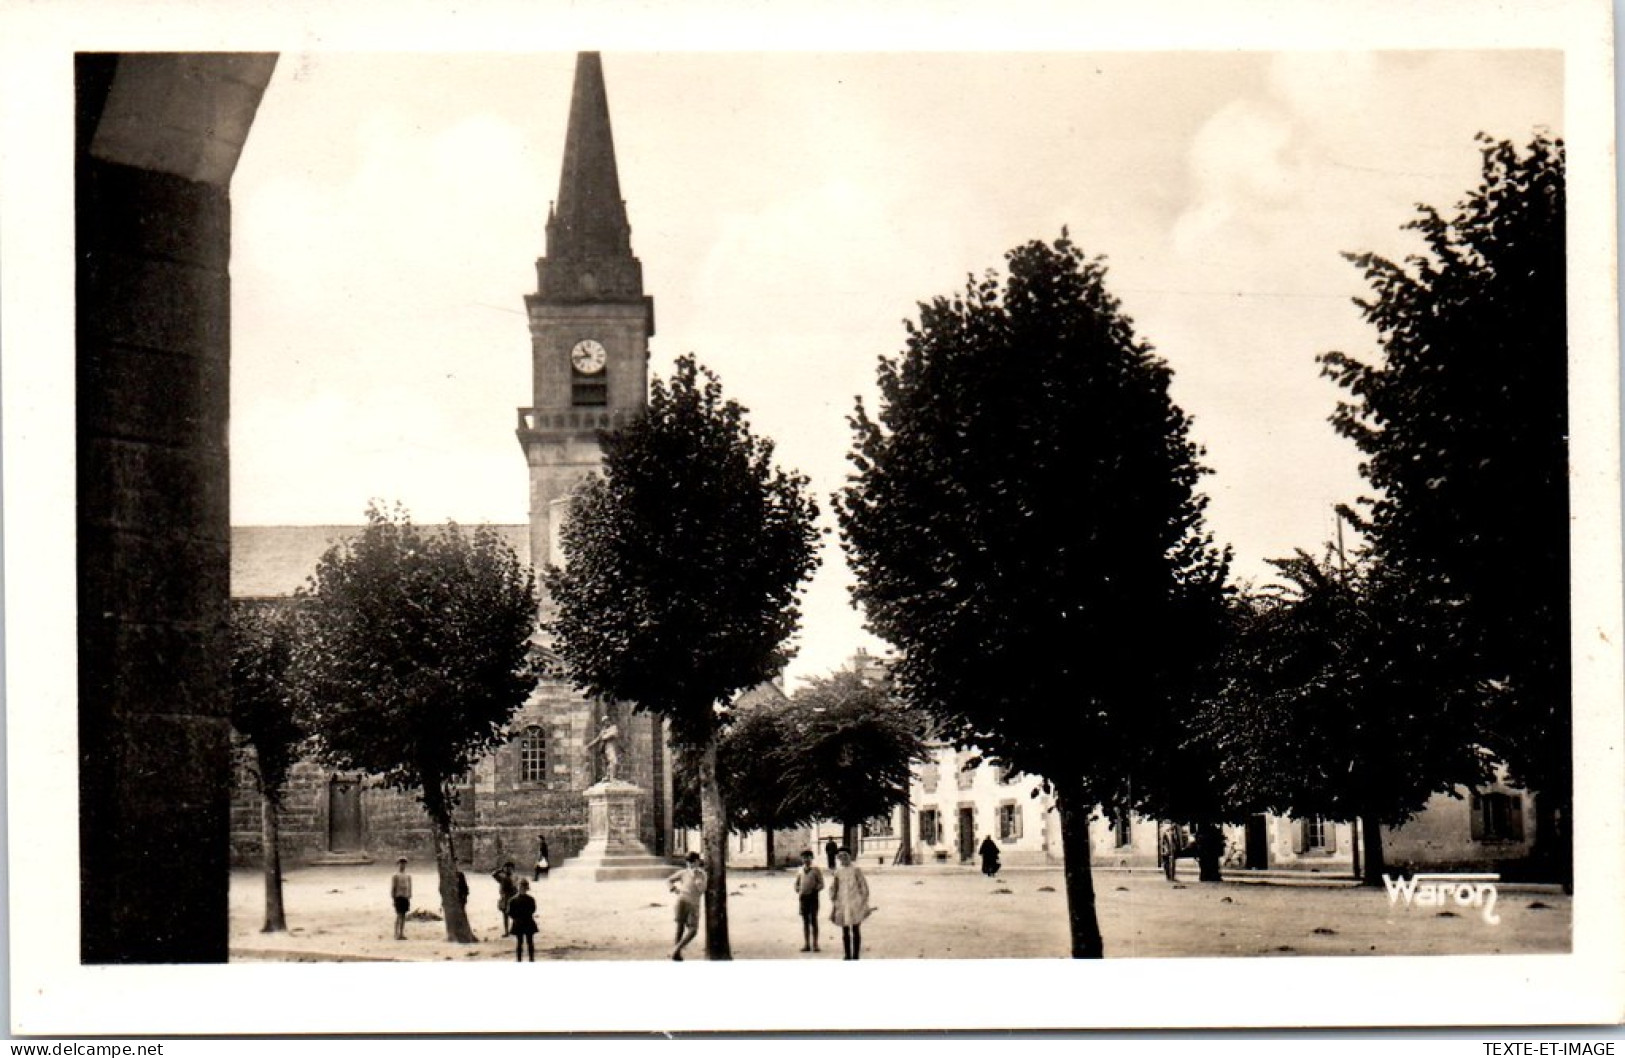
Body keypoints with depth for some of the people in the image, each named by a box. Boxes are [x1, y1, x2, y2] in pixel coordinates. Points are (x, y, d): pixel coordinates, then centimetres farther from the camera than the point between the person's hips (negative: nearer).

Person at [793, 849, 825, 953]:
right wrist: (798, 889, -2)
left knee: (813, 921, -3)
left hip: (813, 897, -4)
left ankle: (815, 944, 0)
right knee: (805, 921, 6)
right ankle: (806, 944, 9)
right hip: (803, 897, 4)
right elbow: (796, 883, 18)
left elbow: (821, 884, -2)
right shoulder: (800, 871, 11)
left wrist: (814, 888, -18)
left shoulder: (816, 870, 0)